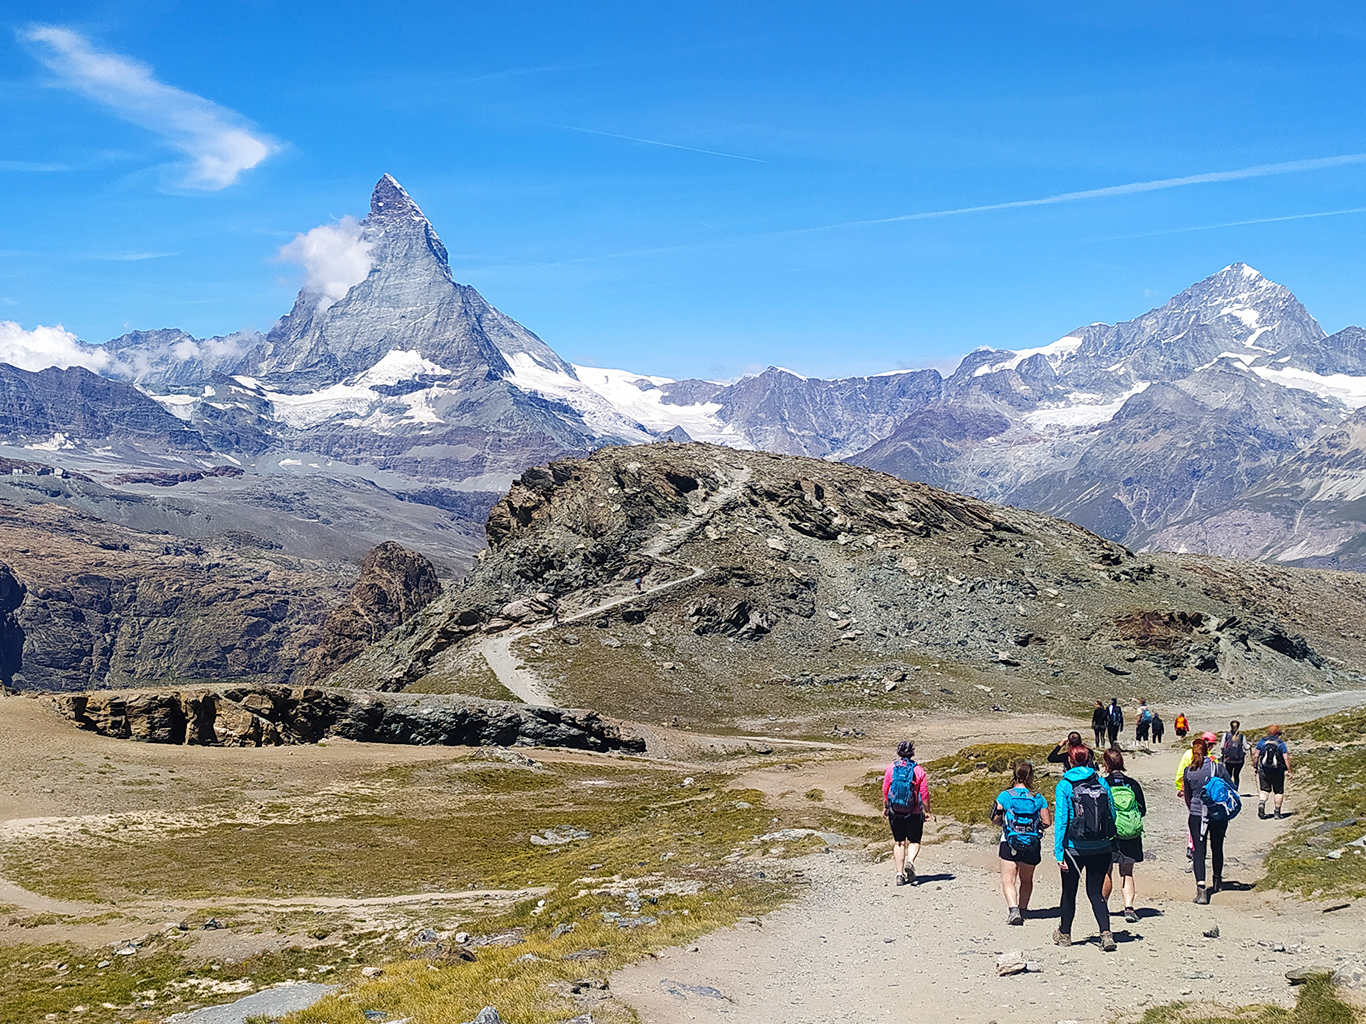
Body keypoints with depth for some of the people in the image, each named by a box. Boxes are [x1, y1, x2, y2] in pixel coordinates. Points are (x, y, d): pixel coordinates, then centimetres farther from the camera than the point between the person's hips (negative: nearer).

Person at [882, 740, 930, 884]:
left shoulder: (891, 768, -1)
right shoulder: (918, 770, -6)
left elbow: (885, 790, 2)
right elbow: (924, 793, -6)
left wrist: (885, 808, 14)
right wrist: (927, 811, 5)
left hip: (895, 812, 2)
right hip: (914, 813, -2)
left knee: (899, 842, 12)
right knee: (914, 841, 13)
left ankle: (900, 874, 6)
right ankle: (910, 861, -15)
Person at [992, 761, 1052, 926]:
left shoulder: (1005, 796, -4)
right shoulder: (1039, 799, -1)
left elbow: (995, 819, -3)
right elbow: (1047, 822, 0)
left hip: (1010, 843, -2)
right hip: (1032, 845, 2)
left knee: (1008, 880, 0)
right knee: (1026, 880, 22)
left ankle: (1013, 910, -20)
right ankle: (1023, 909, 28)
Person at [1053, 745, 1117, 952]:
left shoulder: (1064, 786, -9)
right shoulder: (1102, 783, 0)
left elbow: (1061, 820, -11)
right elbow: (1113, 814, 5)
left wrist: (1058, 852, -9)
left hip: (1074, 849, -2)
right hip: (1101, 849, 2)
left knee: (1069, 893, 15)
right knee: (1095, 892, 10)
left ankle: (1064, 934, 32)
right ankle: (1106, 933, -8)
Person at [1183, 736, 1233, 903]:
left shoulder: (1188, 771, -3)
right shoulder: (1217, 767, -6)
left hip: (1196, 816, -1)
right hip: (1219, 815, 1)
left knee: (1199, 850, -2)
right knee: (1217, 848, 20)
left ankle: (1201, 888, -18)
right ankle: (1217, 881, 40)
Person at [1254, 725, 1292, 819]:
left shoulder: (1262, 741, 2)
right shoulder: (1281, 744, -2)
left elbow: (1256, 756, 1)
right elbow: (1286, 758, -9)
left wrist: (1254, 766, 11)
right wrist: (1289, 770, -4)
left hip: (1264, 771, 1)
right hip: (1278, 772, -1)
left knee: (1264, 790, 10)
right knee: (1279, 792, 11)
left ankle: (1261, 803, -18)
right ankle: (1277, 812, 12)